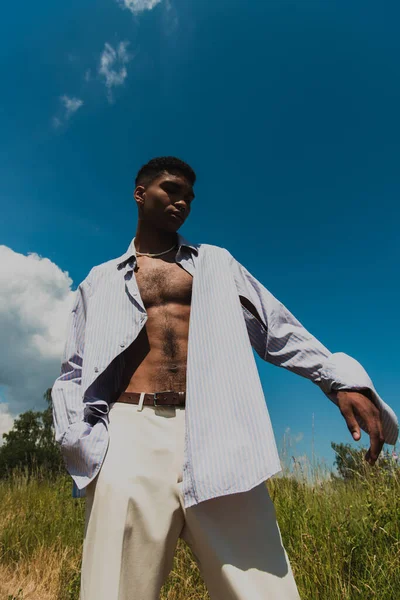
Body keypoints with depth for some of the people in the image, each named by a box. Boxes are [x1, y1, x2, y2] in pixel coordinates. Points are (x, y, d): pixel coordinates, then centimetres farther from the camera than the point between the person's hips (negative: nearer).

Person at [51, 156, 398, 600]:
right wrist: (76, 438, -2)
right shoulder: (100, 281, 19)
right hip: (132, 434, 1)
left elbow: (278, 327, 14)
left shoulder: (216, 264, 20)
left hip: (214, 433, 0)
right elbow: (74, 374, 16)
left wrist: (341, 378, 0)